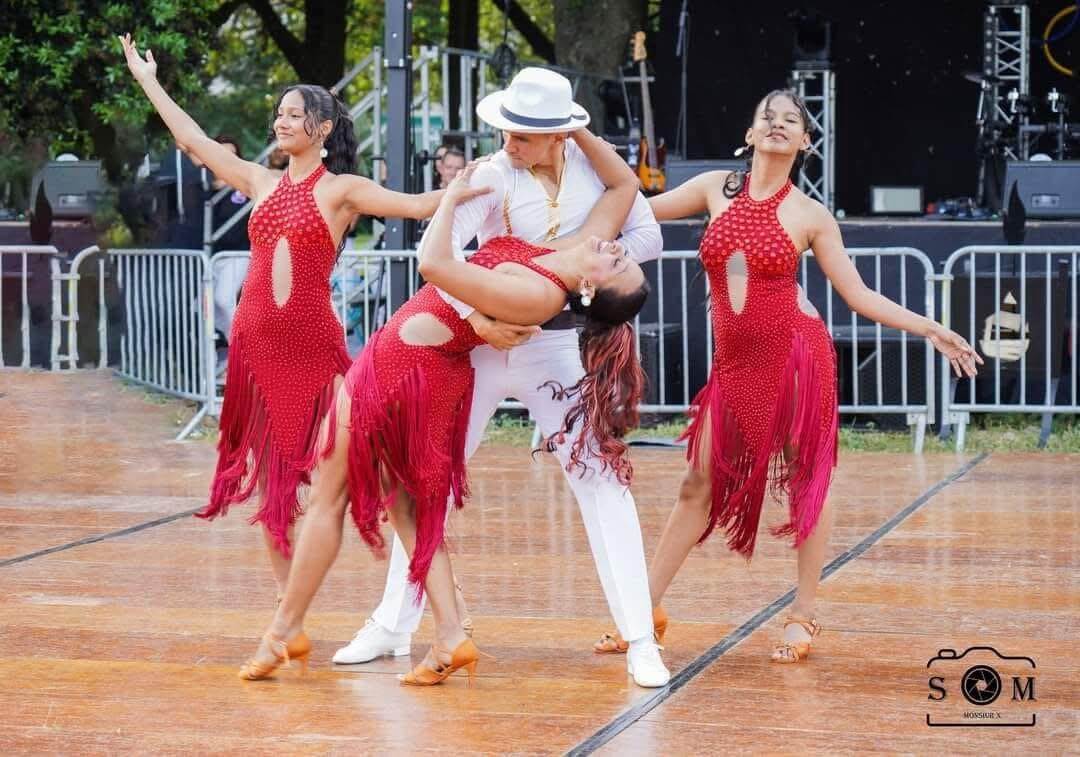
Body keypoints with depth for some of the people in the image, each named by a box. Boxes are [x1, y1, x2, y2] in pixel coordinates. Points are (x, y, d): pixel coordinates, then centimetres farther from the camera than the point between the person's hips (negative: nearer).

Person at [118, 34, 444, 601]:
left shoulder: (342, 190, 0)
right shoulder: (262, 182, 13)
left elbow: (419, 206, -8)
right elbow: (194, 141, 20)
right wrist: (147, 82, 26)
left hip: (312, 342, -5)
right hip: (256, 337, 5)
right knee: (269, 474, 7)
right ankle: (286, 600, 14)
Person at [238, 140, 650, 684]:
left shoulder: (538, 294, -30)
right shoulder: (573, 253, -7)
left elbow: (434, 263, -34)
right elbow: (626, 184, 6)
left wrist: (452, 197, -19)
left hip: (398, 368, -9)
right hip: (437, 375, 9)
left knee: (329, 497, 6)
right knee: (412, 506, 15)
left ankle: (285, 630, 17)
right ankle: (450, 638, 4)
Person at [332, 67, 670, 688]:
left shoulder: (596, 164, -2)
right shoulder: (492, 176, -10)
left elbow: (647, 238, 2)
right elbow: (436, 249, -22)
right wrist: (479, 322, -34)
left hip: (557, 345, 1)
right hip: (482, 341, 0)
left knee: (601, 478, -7)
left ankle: (641, 641, -4)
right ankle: (394, 625, 17)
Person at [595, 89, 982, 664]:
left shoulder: (811, 216, 0)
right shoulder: (717, 188, 6)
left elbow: (860, 296, 4)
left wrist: (930, 330, -4)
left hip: (796, 352, -3)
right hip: (734, 362, 3)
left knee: (807, 483, 1)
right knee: (700, 486, 7)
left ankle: (803, 616, 12)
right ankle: (645, 608, 14)